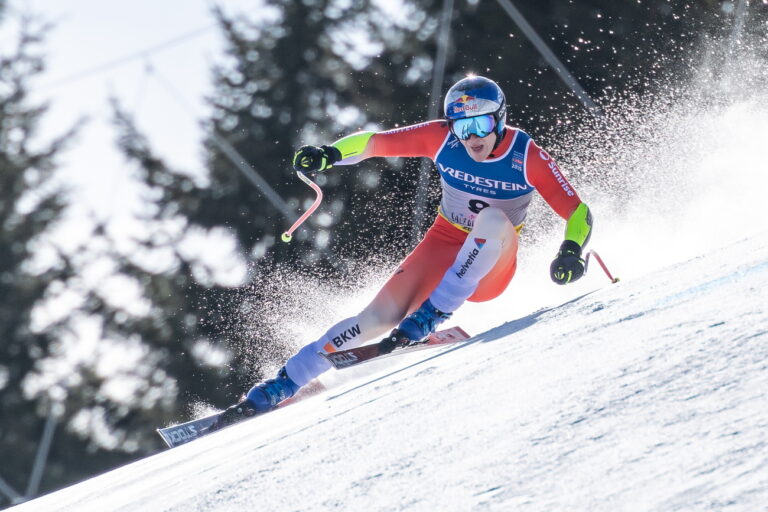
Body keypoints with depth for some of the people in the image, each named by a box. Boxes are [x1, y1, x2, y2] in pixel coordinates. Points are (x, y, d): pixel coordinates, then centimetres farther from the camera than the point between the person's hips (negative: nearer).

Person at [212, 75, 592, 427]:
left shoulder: (527, 157, -19)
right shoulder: (442, 138, -13)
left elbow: (577, 213, -18)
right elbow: (376, 142, -9)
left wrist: (571, 252, -39)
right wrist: (330, 154, -28)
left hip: (490, 269, -2)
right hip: (443, 246, 2)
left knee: (493, 220, -36)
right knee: (381, 316, -20)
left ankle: (431, 314, -31)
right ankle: (281, 385, -15)